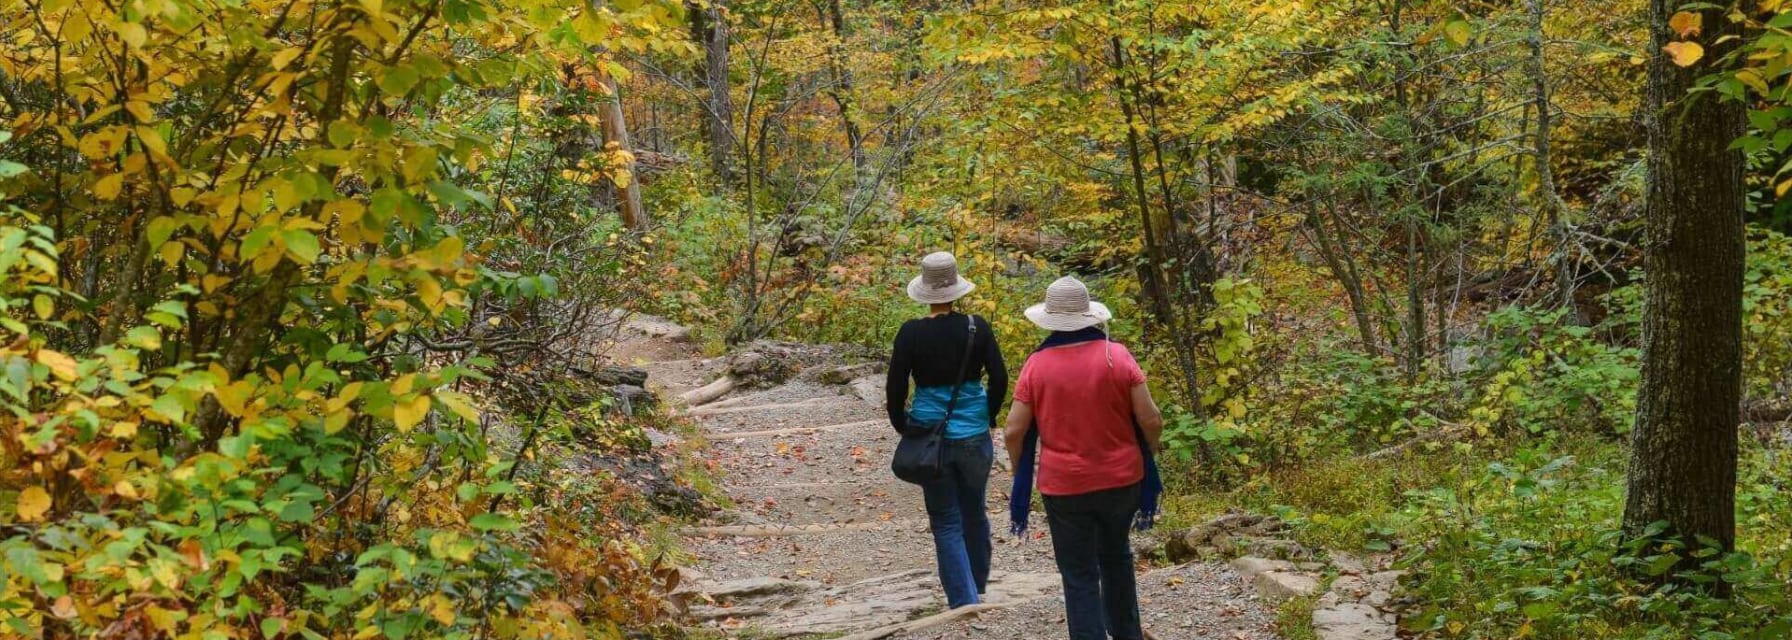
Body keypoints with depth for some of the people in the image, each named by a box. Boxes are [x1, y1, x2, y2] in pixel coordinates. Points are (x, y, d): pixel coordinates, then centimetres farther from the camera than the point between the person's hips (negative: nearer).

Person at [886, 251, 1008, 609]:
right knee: (975, 512, 22)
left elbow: (895, 390, -8)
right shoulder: (977, 328, -7)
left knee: (947, 523, 8)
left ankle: (965, 601, 1)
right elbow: (1000, 379, -3)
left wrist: (902, 426, 9)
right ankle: (977, 586, 39)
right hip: (975, 436, 2)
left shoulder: (911, 334, -12)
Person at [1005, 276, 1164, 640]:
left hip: (1064, 486, -2)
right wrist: (1147, 458, 12)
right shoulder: (1117, 355, -7)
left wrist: (1020, 473, 11)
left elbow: (1015, 431, -7)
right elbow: (1150, 420, -8)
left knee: (1080, 577, 5)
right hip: (1121, 478, 3)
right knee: (1116, 558, 26)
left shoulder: (1037, 364, -7)